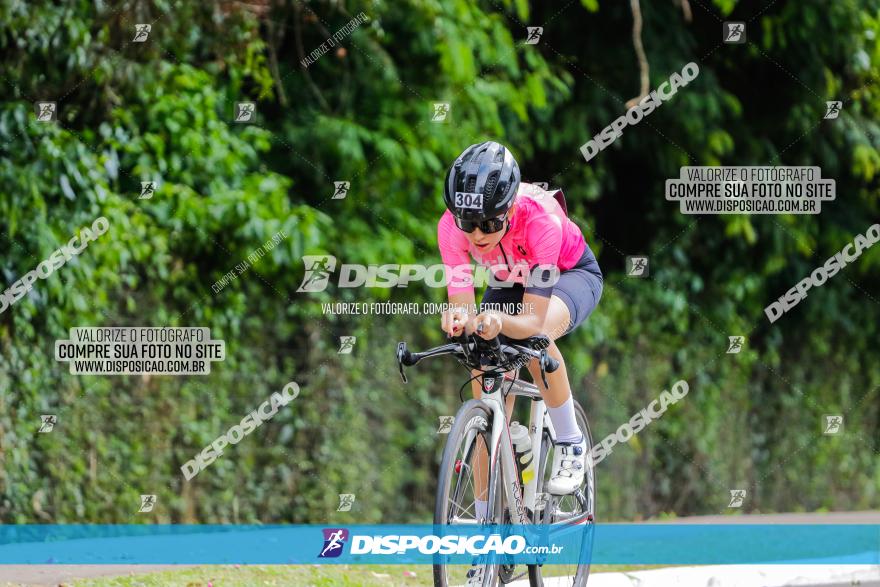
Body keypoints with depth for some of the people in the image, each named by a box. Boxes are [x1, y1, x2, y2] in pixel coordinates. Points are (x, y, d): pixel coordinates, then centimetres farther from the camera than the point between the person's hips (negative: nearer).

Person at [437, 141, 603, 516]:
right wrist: (459, 319, -54)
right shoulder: (453, 226, -31)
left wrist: (499, 321, -63)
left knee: (535, 337, -38)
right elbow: (462, 305, -30)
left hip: (571, 274, -4)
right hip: (509, 282, 4)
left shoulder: (540, 219, -40)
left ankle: (570, 442, -15)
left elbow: (533, 321, -41)